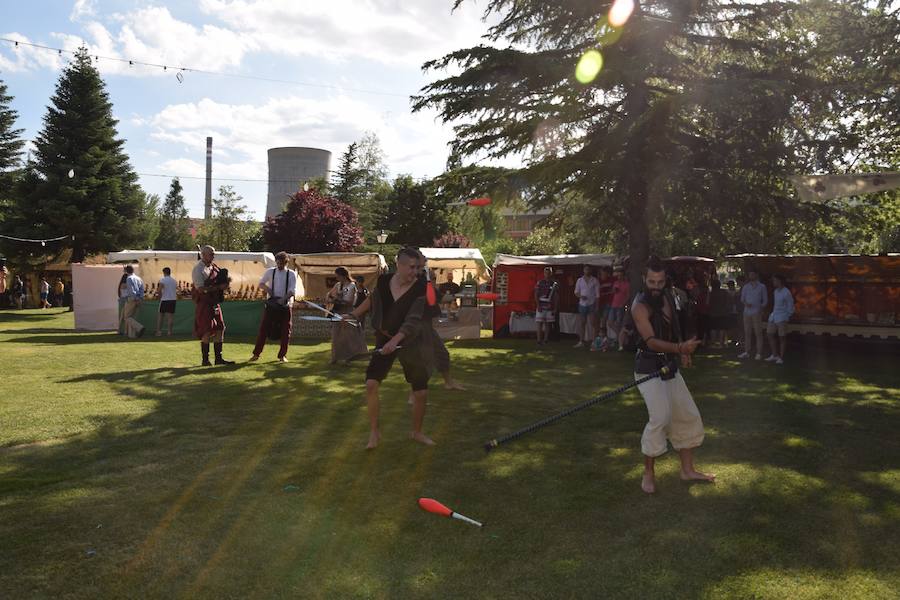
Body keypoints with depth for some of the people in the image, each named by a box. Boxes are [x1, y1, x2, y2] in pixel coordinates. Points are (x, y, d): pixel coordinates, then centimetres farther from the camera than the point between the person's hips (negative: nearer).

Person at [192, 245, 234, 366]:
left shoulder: (214, 267, 11)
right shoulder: (198, 269, -12)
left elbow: (219, 282, 21)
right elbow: (201, 289, -21)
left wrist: (225, 282, -2)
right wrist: (219, 287, -21)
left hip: (215, 303, 8)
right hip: (204, 304, -8)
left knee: (220, 329, 7)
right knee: (207, 331, -6)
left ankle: (218, 358, 13)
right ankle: (205, 360, 4)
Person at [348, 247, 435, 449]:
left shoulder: (420, 289, -18)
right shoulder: (384, 281, -8)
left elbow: (413, 319, -28)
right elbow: (373, 299, 14)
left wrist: (396, 340, -41)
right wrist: (354, 314, 24)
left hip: (411, 343, -2)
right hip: (385, 339, 2)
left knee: (421, 392, 0)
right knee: (371, 383, -13)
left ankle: (417, 432, 25)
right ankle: (374, 431, 5)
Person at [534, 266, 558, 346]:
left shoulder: (555, 284, 5)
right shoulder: (539, 283, 3)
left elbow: (556, 297, 5)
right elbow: (536, 295, 2)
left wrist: (555, 308, 0)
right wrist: (538, 305, -8)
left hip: (550, 307, 2)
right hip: (541, 307, -1)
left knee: (548, 324, 6)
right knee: (539, 323, -5)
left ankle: (545, 340, 13)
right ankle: (539, 340, -3)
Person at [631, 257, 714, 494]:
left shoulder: (668, 296, 5)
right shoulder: (640, 306, -19)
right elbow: (651, 341, -27)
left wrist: (683, 352, 9)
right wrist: (680, 348, -41)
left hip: (669, 365, 8)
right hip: (648, 366, -8)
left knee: (688, 415, 12)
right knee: (660, 417, -20)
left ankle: (687, 470, 27)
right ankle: (648, 472, -2)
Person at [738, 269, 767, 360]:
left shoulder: (762, 286, 6)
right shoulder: (745, 287, 13)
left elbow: (765, 300, 5)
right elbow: (742, 299, 14)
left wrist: (761, 308, -10)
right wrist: (745, 303, -8)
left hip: (756, 313, -3)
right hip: (747, 312, 3)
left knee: (758, 333, -4)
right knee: (747, 333, 5)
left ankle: (759, 353, -3)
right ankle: (747, 352, 10)